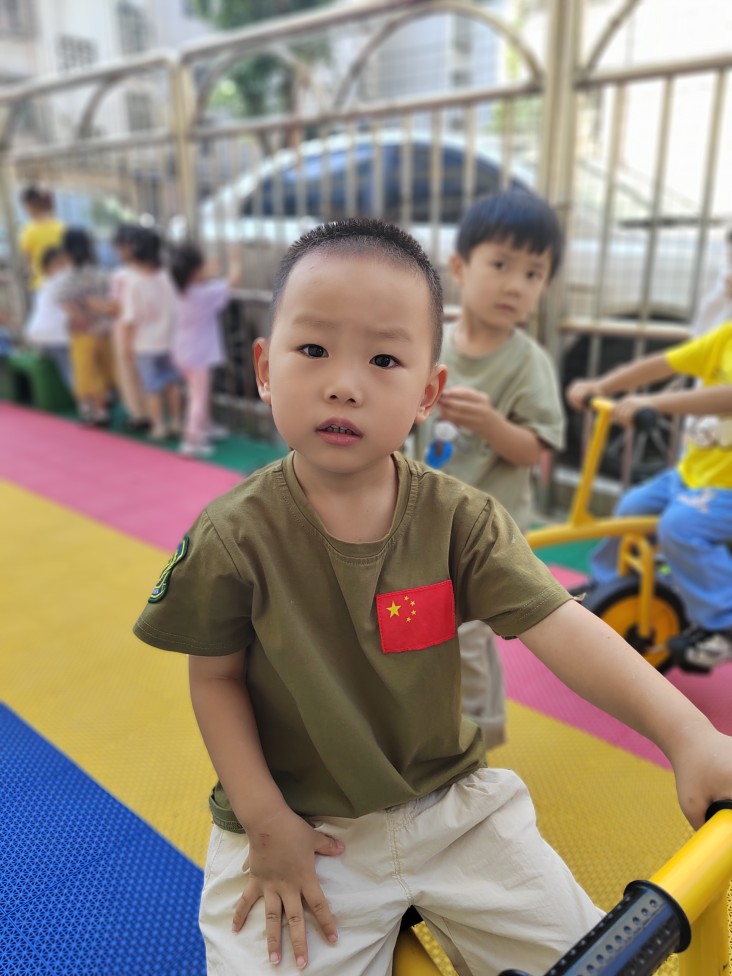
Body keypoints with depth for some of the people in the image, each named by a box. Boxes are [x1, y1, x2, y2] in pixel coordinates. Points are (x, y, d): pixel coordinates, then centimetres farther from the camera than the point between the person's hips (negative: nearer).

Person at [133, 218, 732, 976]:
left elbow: (559, 626, -21)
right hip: (301, 825, -1)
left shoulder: (460, 520, -15)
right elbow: (216, 678, -8)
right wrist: (265, 822, -11)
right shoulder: (233, 537, -19)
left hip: (453, 805, 3)